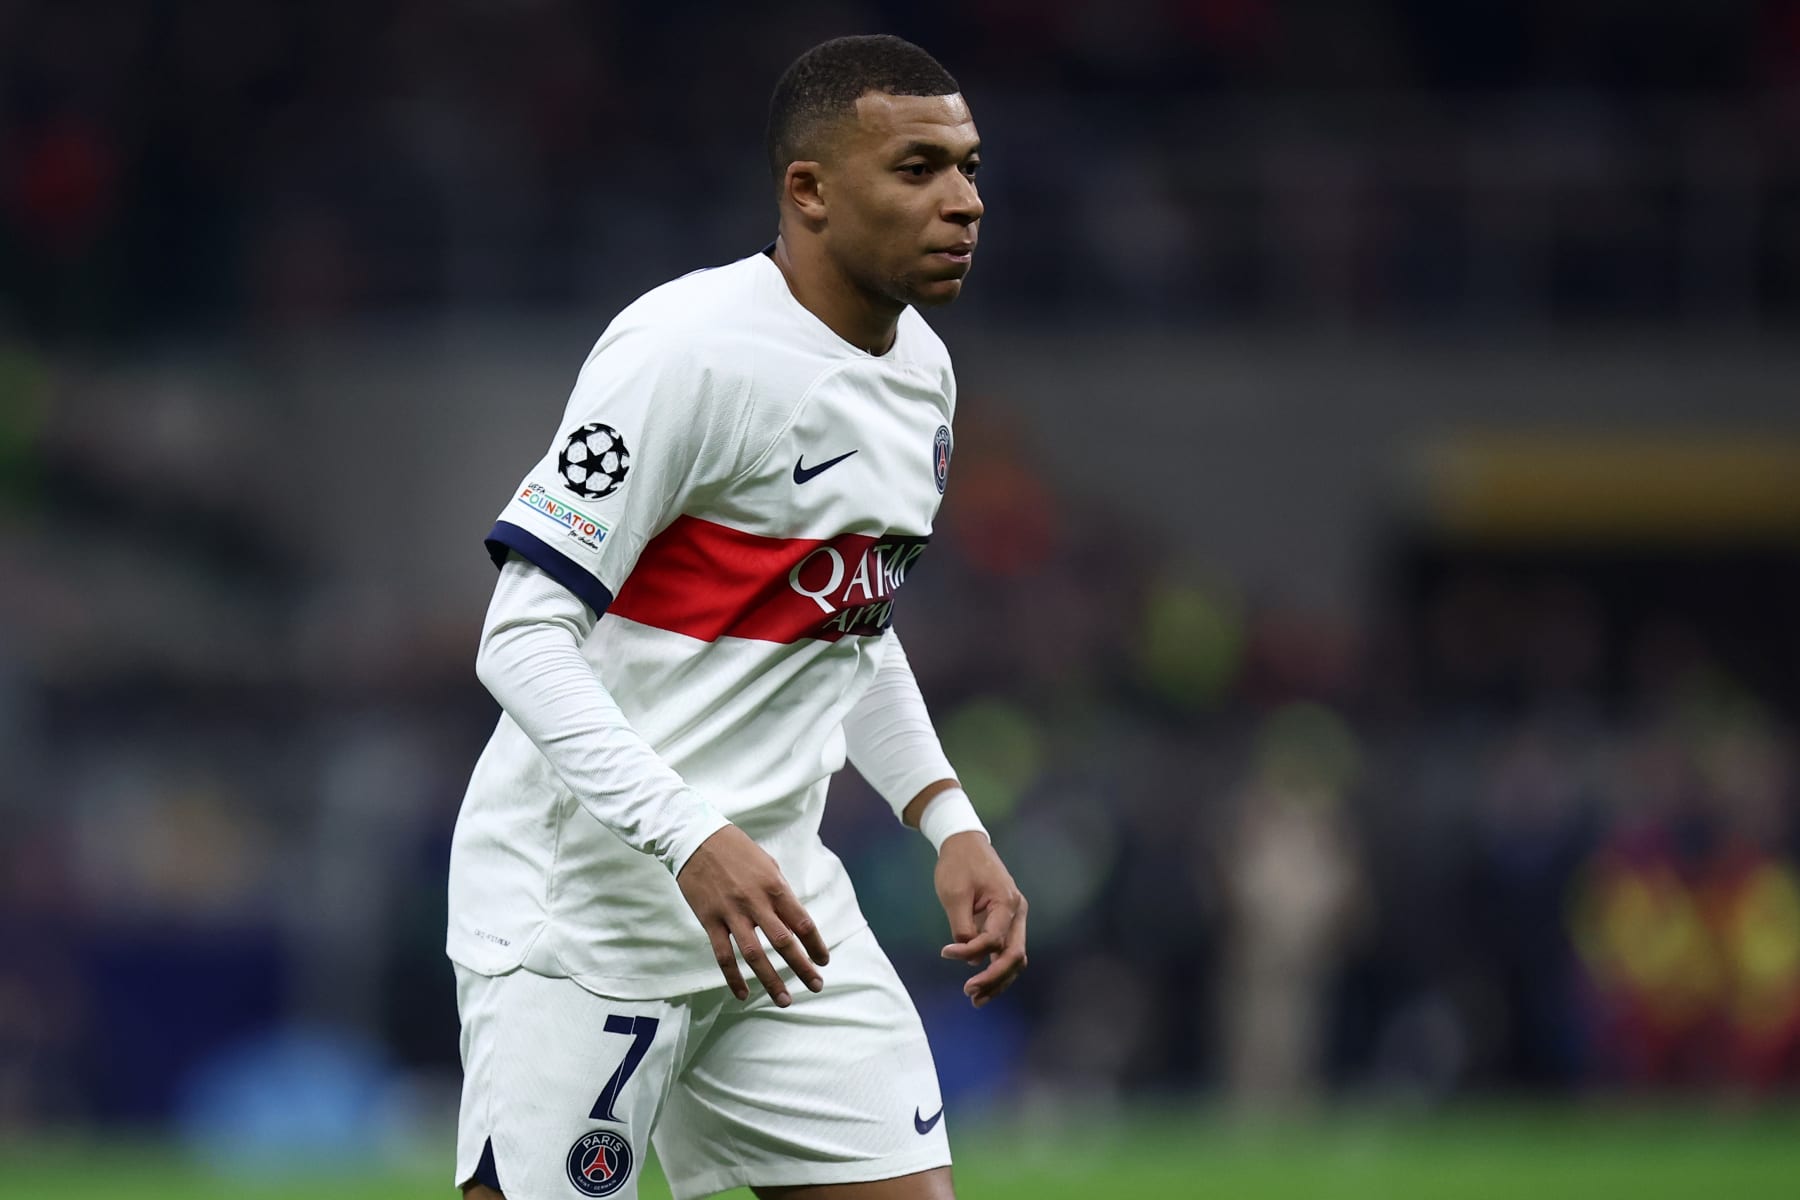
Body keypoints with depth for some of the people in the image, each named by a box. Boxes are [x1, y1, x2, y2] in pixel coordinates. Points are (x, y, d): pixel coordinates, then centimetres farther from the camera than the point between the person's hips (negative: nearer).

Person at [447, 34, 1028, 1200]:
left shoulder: (919, 369, 10)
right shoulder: (690, 351, -18)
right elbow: (525, 638, -21)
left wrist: (950, 823, 12)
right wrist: (696, 844, -31)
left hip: (776, 895, 8)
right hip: (584, 905, -8)